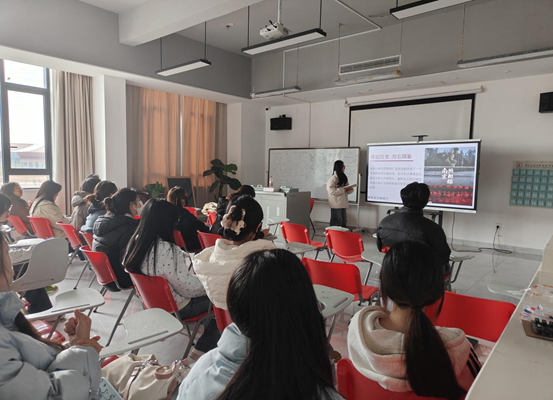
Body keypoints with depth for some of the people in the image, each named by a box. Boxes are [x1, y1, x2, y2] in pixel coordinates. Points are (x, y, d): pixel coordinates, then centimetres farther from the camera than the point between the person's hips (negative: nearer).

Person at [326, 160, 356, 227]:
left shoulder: (343, 177, 13)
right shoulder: (333, 179, -14)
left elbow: (347, 190, 18)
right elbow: (332, 191, -23)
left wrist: (350, 189, -5)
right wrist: (344, 189, -20)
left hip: (343, 204, 8)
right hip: (336, 205, -8)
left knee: (344, 222, 13)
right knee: (336, 223, -2)